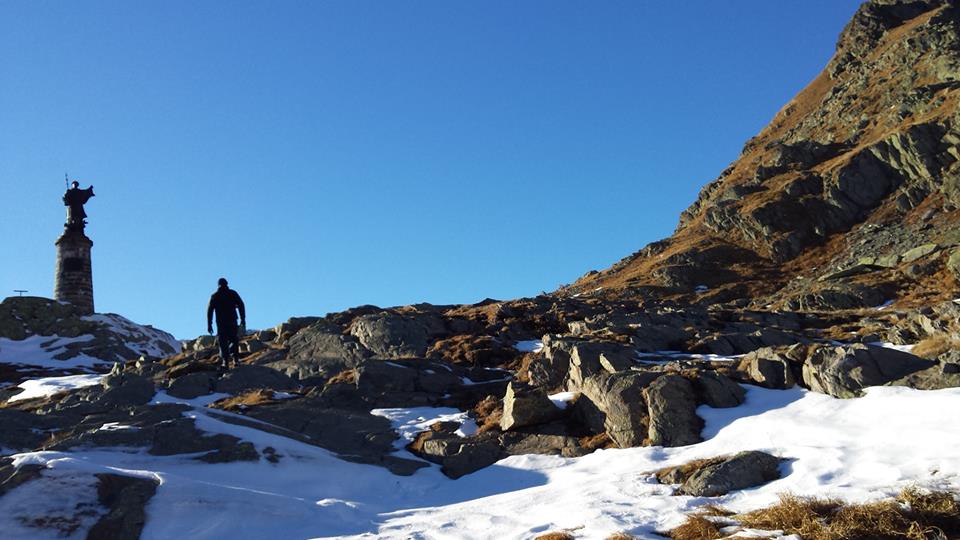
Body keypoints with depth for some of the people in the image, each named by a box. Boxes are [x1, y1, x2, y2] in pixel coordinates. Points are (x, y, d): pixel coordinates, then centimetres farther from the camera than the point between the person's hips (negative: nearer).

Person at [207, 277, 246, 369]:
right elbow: (241, 305, -1)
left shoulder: (214, 296, 8)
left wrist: (209, 324, 5)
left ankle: (225, 362, -4)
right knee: (234, 340, 12)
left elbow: (209, 310, 3)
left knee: (223, 343, 4)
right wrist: (243, 319, 2)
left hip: (221, 323, 0)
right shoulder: (233, 293, 6)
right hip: (232, 321, 0)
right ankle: (235, 359, -2)